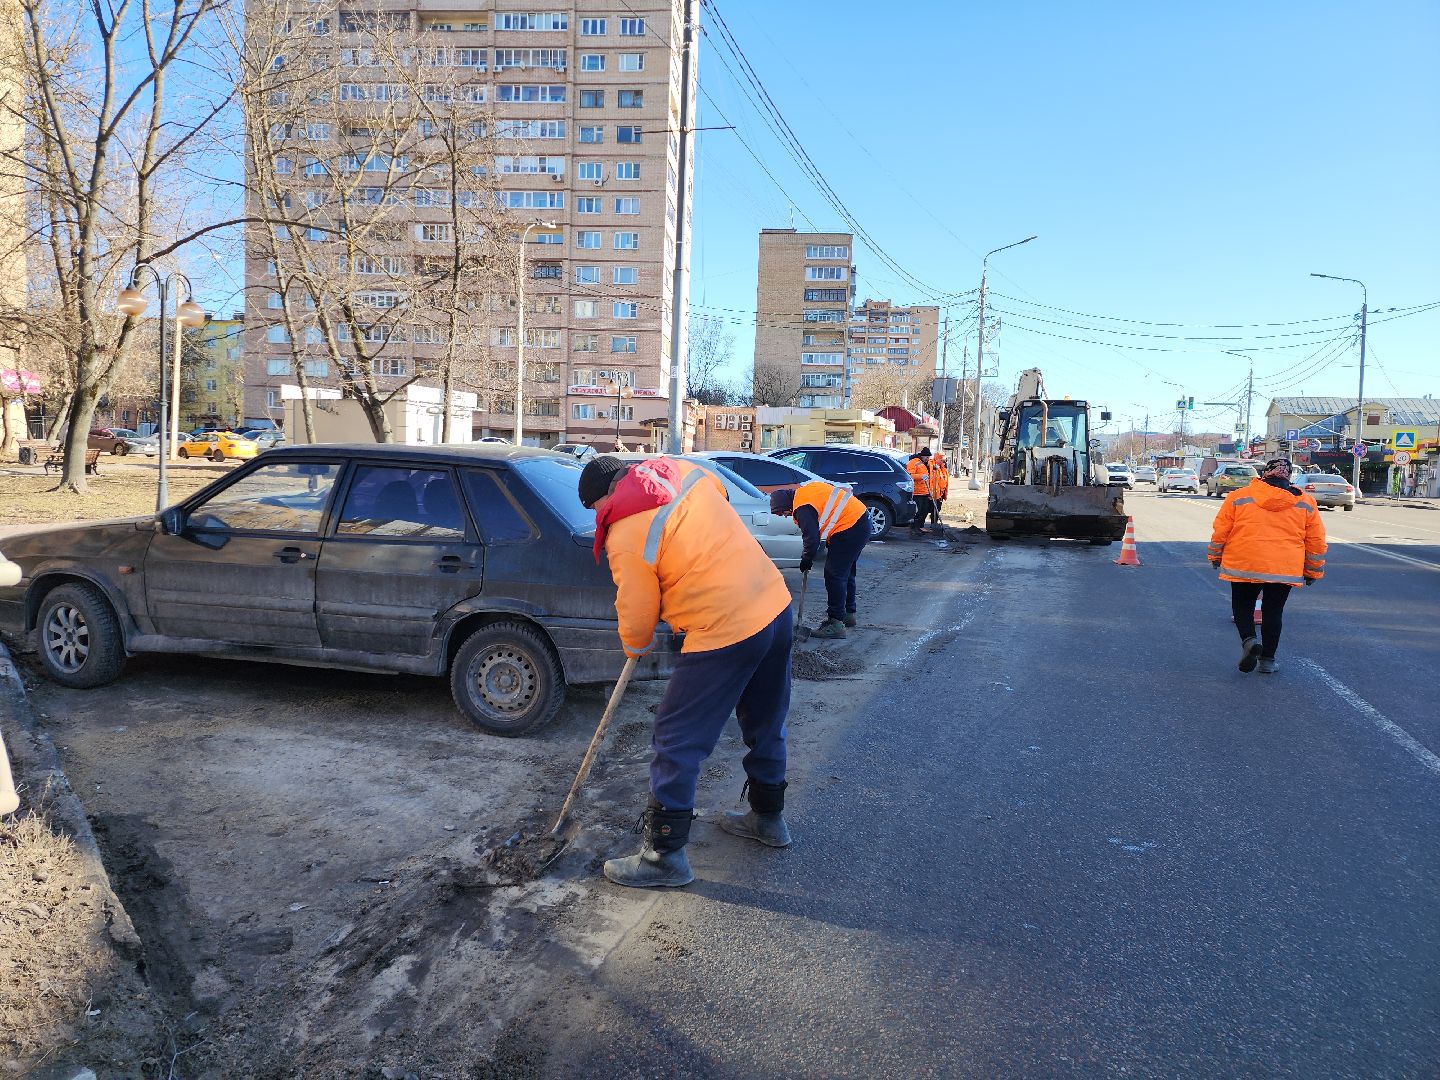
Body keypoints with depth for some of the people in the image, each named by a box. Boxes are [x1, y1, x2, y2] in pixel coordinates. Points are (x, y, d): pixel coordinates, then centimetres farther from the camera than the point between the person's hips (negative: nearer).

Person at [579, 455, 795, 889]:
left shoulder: (626, 536, -13)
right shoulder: (683, 470, 6)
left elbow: (638, 614, -4)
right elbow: (722, 494, 28)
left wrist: (636, 646, 18)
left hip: (723, 633, -8)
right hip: (777, 607, 9)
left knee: (676, 742, 6)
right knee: (765, 722, 25)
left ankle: (665, 854, 17)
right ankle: (768, 816, 44)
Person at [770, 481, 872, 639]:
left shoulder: (802, 508, -18)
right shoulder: (805, 489, 12)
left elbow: (812, 538, -18)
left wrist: (805, 561, -1)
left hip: (849, 529, -11)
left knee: (834, 575, -7)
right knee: (845, 572, 21)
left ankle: (836, 623, -6)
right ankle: (848, 613, 33)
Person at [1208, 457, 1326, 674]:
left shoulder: (1239, 497, 1)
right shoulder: (1306, 503, 8)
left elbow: (1221, 530, 4)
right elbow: (1316, 540, 10)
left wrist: (1216, 556, 18)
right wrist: (1313, 571, 20)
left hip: (1244, 565, -1)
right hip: (1286, 568, 1)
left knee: (1242, 605, 14)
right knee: (1273, 612, 13)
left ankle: (1248, 639, -12)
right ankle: (1268, 660, 15)